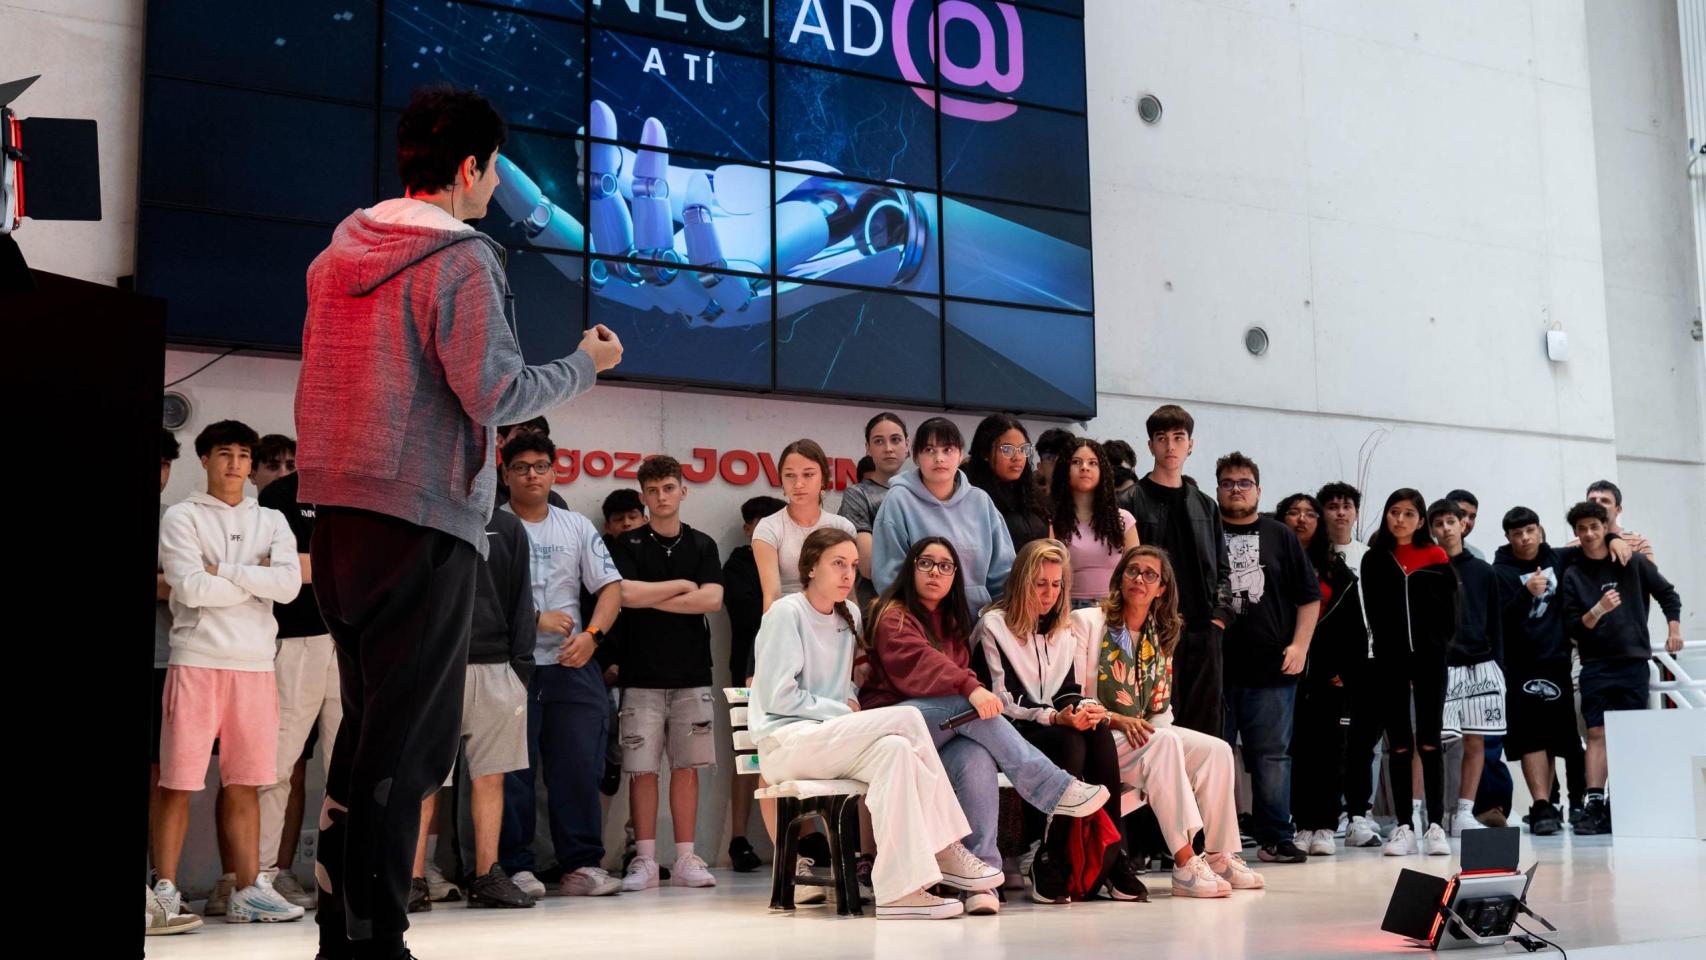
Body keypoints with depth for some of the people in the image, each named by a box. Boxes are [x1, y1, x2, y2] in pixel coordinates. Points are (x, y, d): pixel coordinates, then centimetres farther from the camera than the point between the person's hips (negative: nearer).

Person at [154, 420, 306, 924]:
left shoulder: (271, 521, 14)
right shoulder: (182, 517, 4)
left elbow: (289, 584, -2)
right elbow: (190, 587, -11)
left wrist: (223, 570, -6)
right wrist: (256, 582, -3)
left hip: (255, 664, 3)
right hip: (197, 660, -3)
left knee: (245, 784, 6)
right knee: (178, 782, -2)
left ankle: (248, 890, 9)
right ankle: (165, 889, 5)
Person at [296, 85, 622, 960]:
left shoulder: (337, 255, 15)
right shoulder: (461, 257, -9)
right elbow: (495, 396, -13)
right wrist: (586, 364, 0)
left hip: (338, 517, 8)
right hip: (424, 520, -8)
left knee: (364, 732, 15)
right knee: (405, 745, -4)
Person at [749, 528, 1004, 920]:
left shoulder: (849, 617, 16)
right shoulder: (787, 612, -6)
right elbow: (778, 696, -12)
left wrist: (851, 702, 4)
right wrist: (842, 711, -11)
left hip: (829, 739, 7)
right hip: (784, 743, -7)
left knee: (895, 750, -28)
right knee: (907, 718, -25)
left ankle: (899, 888, -31)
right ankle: (945, 850, -22)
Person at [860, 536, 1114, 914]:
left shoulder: (953, 624, 25)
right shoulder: (893, 615, 1)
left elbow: (958, 674, 17)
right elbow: (918, 663, -18)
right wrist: (970, 688, -34)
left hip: (944, 735, 5)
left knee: (978, 759, -31)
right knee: (969, 709, -32)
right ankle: (1056, 790, -29)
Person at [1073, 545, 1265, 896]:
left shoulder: (1161, 636, 18)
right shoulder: (1086, 621, -2)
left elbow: (1162, 708, 17)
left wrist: (1151, 726, -6)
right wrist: (1118, 720, -20)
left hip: (1145, 734, 7)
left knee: (1217, 749, -16)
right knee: (1164, 742, -34)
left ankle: (1220, 855, -14)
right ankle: (1185, 863, -40)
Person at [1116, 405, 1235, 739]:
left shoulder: (1206, 506, 18)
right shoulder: (1131, 503, 2)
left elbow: (1221, 569, 19)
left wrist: (1220, 615, 4)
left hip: (1203, 634, 5)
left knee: (1207, 727, 5)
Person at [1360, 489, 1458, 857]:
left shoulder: (1436, 559, 5)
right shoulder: (1374, 560, 6)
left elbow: (1448, 610, 4)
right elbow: (1374, 614, 3)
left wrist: (1439, 646, -7)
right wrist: (1389, 648, -6)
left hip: (1429, 659, -1)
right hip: (1390, 660, 1)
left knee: (1429, 742, 0)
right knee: (1399, 744, 4)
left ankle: (1436, 826, 4)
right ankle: (1403, 827, 7)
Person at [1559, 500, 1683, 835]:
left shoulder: (1634, 562, 2)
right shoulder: (1573, 575, 1)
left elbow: (1668, 594, 13)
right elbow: (1573, 628, -2)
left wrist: (1674, 628, 0)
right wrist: (1598, 610, -19)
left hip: (1634, 660, 0)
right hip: (1596, 665, 0)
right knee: (1597, 733, -7)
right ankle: (1595, 805, -11)